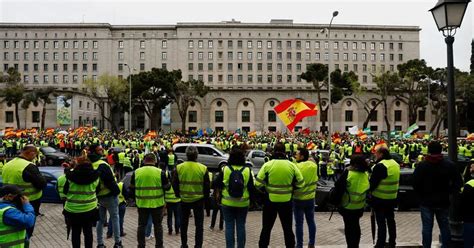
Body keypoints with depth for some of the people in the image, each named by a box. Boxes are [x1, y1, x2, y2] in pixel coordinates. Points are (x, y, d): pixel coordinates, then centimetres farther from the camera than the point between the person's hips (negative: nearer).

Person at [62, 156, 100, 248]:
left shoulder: (71, 175, -8)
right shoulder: (94, 176, -5)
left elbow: (65, 191, 2)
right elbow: (97, 190, 7)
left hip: (73, 209, -1)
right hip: (89, 208, 1)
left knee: (75, 232, 10)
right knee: (88, 232, 11)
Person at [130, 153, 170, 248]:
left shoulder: (136, 172, -2)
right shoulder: (160, 172, -9)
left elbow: (132, 188, 6)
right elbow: (167, 187, -3)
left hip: (142, 203, 2)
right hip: (157, 203, -1)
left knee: (141, 225, 13)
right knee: (157, 225, 11)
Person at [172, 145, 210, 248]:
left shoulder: (179, 167, -8)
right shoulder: (203, 168, -12)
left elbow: (175, 185, 0)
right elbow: (207, 186, -4)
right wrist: (205, 197, 11)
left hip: (184, 200, 2)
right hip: (199, 200, -1)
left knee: (184, 224, 17)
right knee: (199, 225, 9)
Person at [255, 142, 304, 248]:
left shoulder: (267, 165, -11)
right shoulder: (292, 166, -7)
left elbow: (258, 184, -12)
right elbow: (300, 183, -2)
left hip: (270, 200, -1)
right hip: (286, 201, 1)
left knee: (266, 228, 13)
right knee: (288, 228, 16)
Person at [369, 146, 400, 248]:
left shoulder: (380, 166, -21)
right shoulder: (395, 164, 7)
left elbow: (373, 182, -20)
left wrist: (368, 190, -4)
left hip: (380, 198, -8)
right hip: (392, 197, 8)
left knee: (381, 222, 0)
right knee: (391, 219, 18)